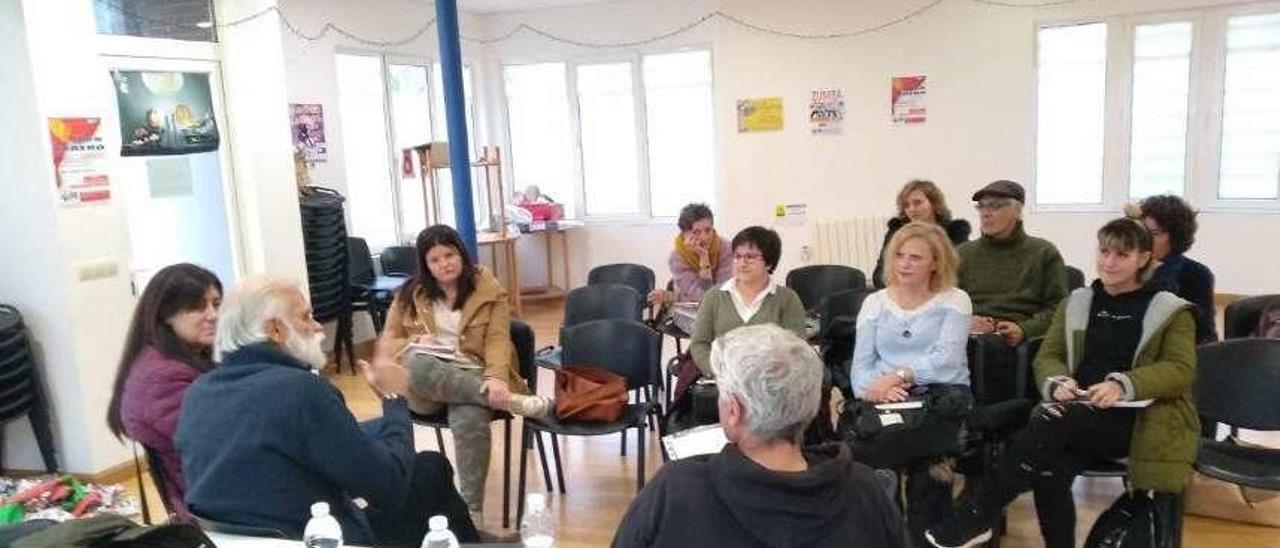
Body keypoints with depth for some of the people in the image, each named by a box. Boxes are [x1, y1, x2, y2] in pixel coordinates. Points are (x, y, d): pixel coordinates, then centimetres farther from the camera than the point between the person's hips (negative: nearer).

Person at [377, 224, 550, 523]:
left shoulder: (488, 289, 6)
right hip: (423, 385, 2)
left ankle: (472, 512, -26)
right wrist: (414, 344, -10)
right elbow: (387, 342, 14)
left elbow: (498, 340, -4)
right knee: (416, 363, -37)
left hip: (471, 375, -1)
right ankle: (511, 401, -37)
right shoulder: (409, 294, 12)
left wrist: (496, 379, -25)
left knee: (470, 421, -37)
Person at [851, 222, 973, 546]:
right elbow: (860, 365, 6)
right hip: (886, 401, 3)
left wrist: (898, 376, -18)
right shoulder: (874, 302, 17)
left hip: (942, 397, -2)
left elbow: (946, 359, -6)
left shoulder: (954, 300, 9)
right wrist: (877, 388, -16)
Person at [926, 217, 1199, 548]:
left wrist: (1123, 385, -22)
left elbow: (1181, 370, -4)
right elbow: (1048, 356, 13)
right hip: (1076, 417, 3)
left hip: (1138, 419, -3)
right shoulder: (1076, 303, 19)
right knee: (1049, 470, -32)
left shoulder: (1171, 310, 8)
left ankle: (978, 517, -29)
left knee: (1058, 420, -35)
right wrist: (1058, 383, -11)